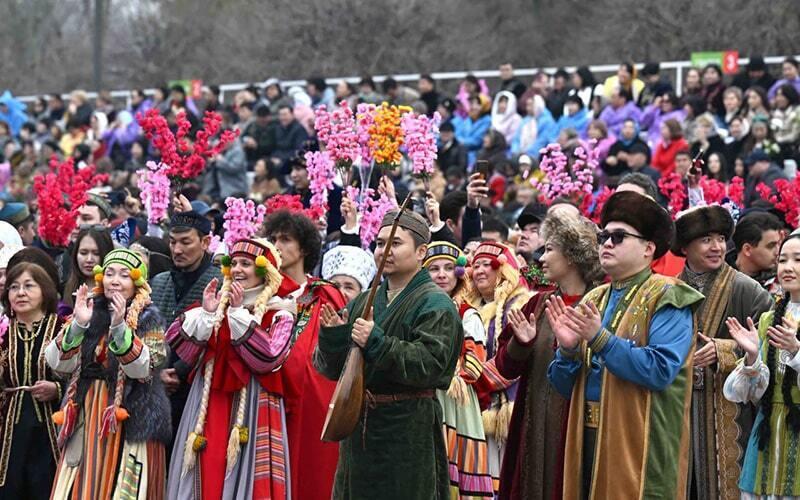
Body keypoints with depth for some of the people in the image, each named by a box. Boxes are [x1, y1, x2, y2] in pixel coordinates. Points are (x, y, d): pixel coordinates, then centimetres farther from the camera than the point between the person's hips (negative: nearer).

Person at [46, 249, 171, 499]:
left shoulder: (148, 317, -1)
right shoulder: (91, 311, 8)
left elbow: (144, 369, -16)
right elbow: (60, 364, -2)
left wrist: (119, 328, -27)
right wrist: (78, 324, -17)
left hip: (131, 419, -4)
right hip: (86, 419, 4)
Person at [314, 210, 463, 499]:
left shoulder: (435, 305, -6)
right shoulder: (363, 302, 14)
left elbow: (430, 364, -20)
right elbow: (331, 369, 13)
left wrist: (377, 343, -26)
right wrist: (332, 339, -8)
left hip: (408, 432, -6)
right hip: (358, 429, 6)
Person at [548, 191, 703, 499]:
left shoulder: (667, 300, -4)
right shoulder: (593, 301, 16)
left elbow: (661, 370, -20)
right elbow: (565, 387, 13)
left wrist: (601, 339, -22)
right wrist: (568, 349, -7)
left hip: (640, 446, -6)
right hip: (588, 437, 6)